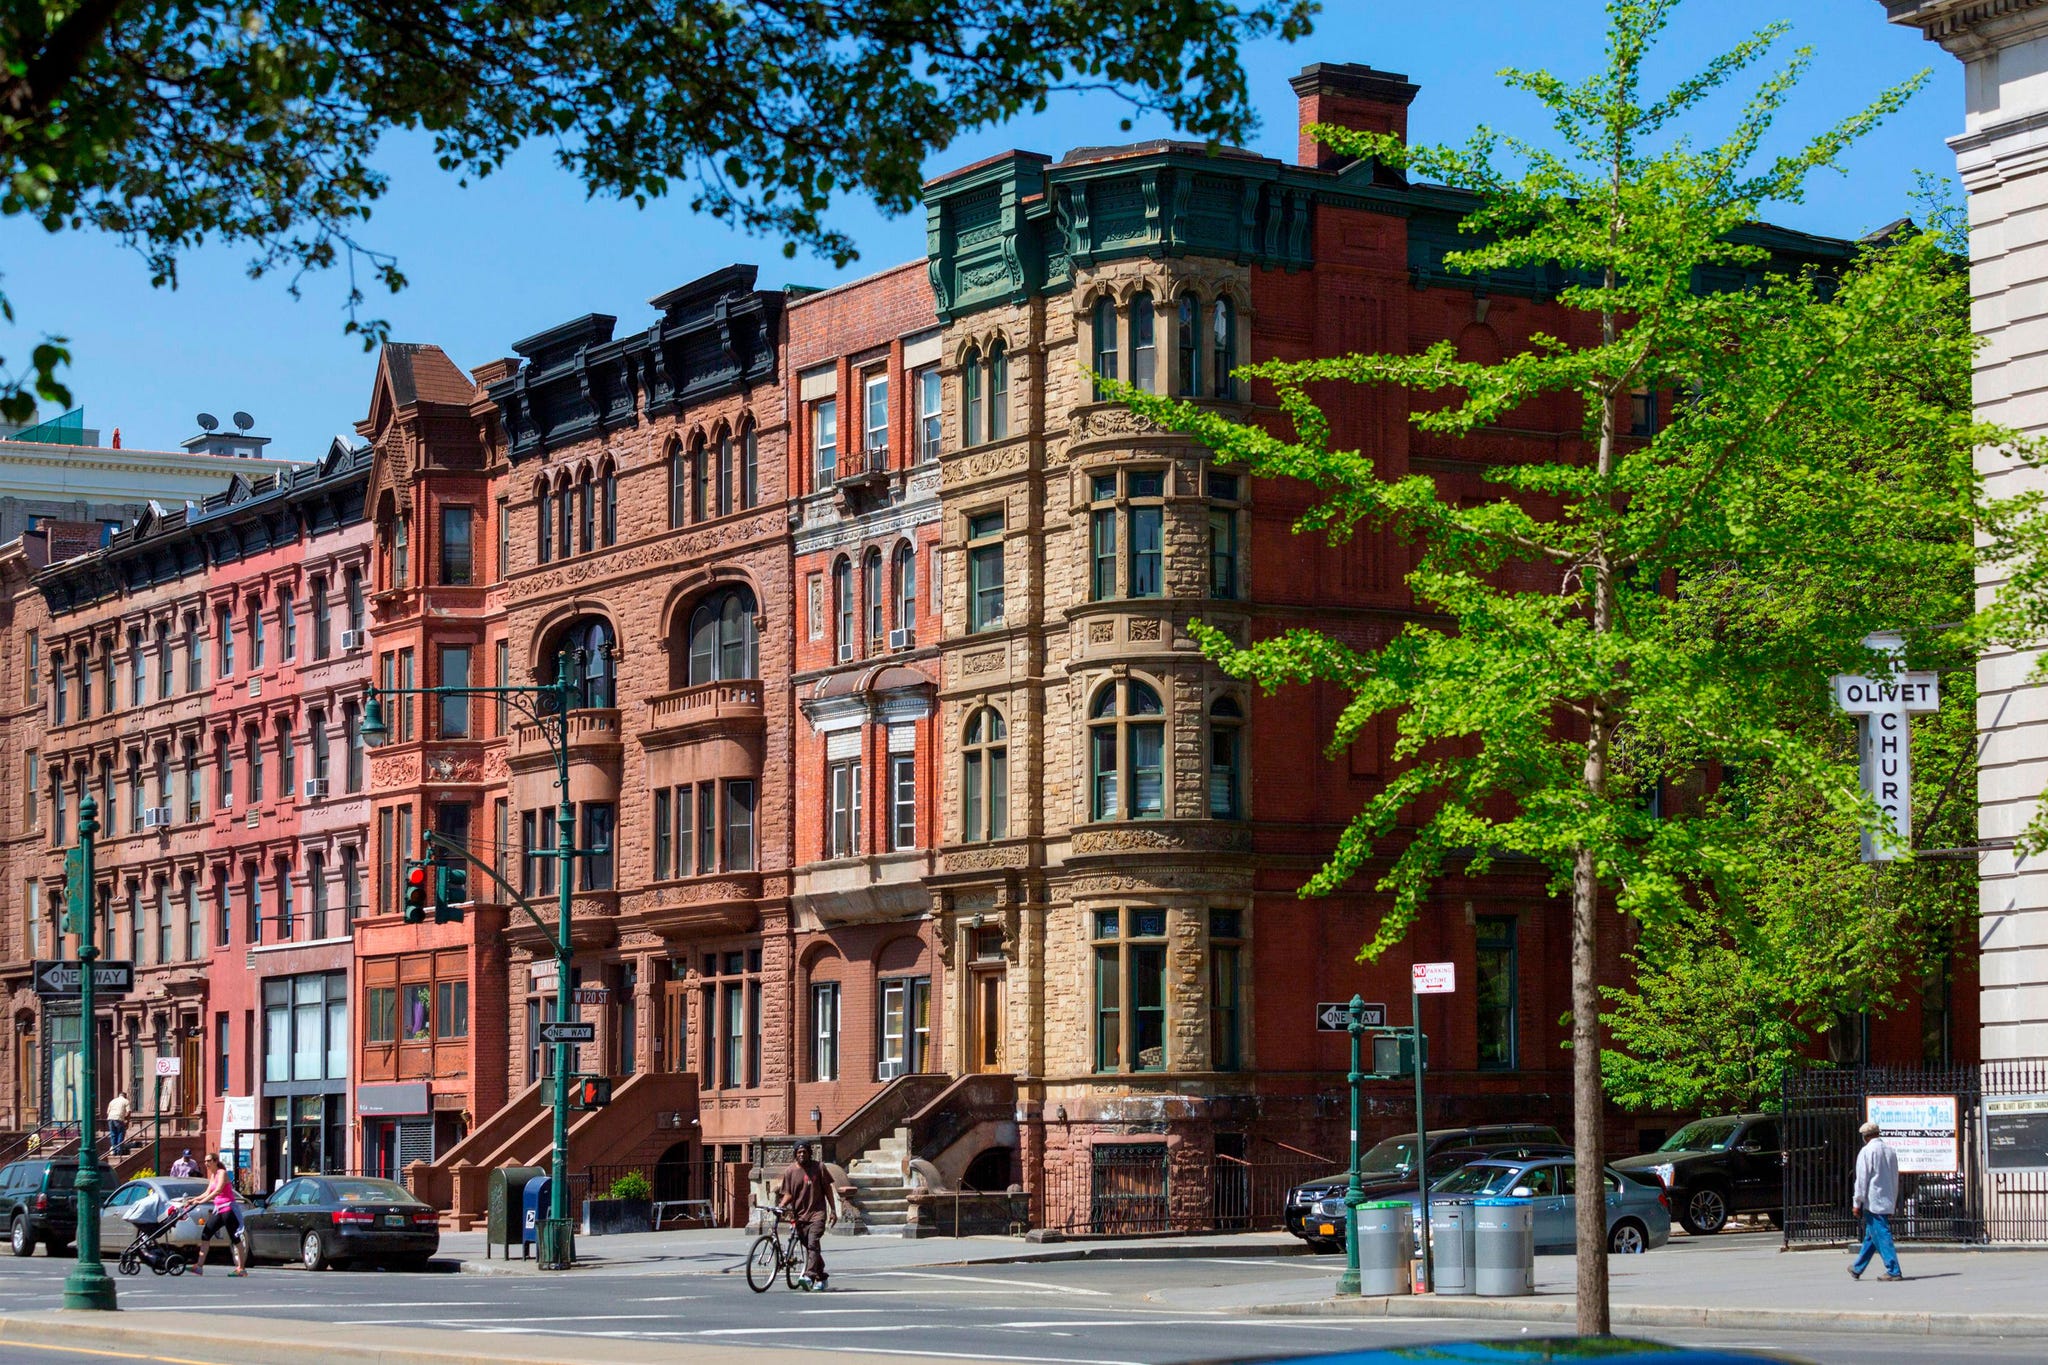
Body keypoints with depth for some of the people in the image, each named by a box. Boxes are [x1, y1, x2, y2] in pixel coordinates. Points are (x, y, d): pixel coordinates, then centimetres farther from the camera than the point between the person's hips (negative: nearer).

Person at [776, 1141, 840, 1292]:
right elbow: (788, 1194, 4)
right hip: (800, 1214, 3)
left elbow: (827, 1189, 6)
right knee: (809, 1247, 9)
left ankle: (809, 1276, -31)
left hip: (817, 1212, -3)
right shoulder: (790, 1171, 4)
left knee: (813, 1244, -20)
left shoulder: (818, 1167, 1)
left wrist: (833, 1210, 3)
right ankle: (821, 1278, 23)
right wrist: (781, 1205, -16)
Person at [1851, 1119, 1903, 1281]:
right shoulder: (1890, 1151, 11)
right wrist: (1893, 1202, 23)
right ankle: (1857, 1269, 27)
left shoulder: (1867, 1151, -10)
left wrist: (1857, 1203, -6)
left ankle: (1893, 1271, -12)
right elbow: (1895, 1178, 16)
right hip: (1888, 1201, 8)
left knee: (1881, 1235, -7)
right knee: (1870, 1236, 16)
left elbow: (1862, 1179, -12)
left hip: (1872, 1201, -8)